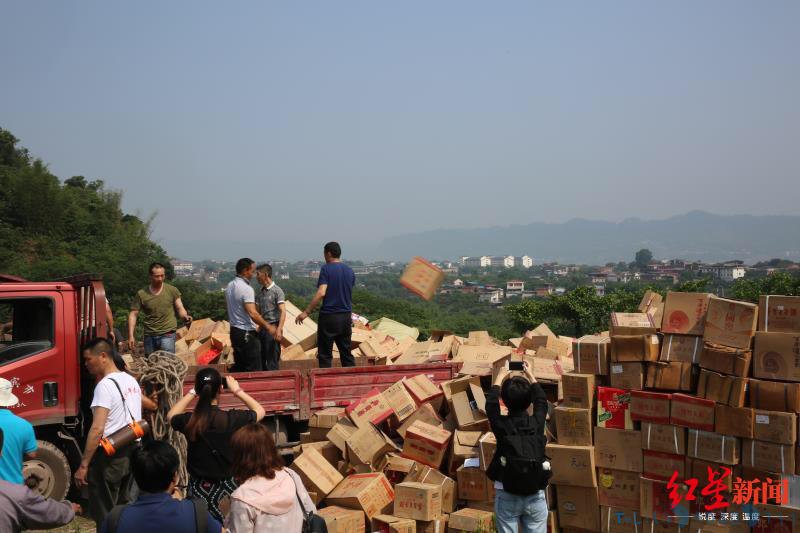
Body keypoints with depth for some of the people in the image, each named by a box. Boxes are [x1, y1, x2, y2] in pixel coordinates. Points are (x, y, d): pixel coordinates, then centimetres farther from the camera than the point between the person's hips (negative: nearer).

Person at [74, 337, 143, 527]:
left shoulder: (105, 385, -17)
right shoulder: (131, 380, 10)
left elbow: (97, 429, -23)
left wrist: (83, 465, -20)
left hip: (110, 455, -9)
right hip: (132, 451, 9)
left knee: (104, 515, 2)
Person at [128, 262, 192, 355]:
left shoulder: (172, 291, 1)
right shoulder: (141, 294, 1)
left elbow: (180, 308, 5)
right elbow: (133, 315, 4)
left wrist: (185, 316, -19)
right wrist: (131, 336, -4)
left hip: (167, 334, -2)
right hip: (149, 336, 2)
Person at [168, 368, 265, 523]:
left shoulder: (189, 421, -13)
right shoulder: (232, 419, -18)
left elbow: (171, 415, 13)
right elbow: (260, 411, 2)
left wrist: (192, 392, 12)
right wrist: (237, 391, 6)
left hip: (199, 487, 2)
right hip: (227, 486, -2)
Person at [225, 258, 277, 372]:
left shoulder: (229, 286, 8)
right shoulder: (246, 289, -20)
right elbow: (252, 313, -26)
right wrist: (268, 327, -16)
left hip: (234, 331, 9)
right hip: (247, 334, -9)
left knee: (238, 366, 17)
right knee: (253, 369, -2)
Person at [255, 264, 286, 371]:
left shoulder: (277, 291, -8)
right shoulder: (260, 293, 13)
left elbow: (283, 312, -15)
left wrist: (279, 330, -25)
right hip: (263, 328, 7)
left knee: (272, 361, -5)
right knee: (261, 359, 10)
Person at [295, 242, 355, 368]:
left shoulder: (326, 269, -9)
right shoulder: (350, 271, 8)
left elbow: (321, 293, -19)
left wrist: (306, 312, -18)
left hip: (329, 316, -5)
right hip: (346, 317, 5)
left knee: (325, 355, 1)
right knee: (346, 353, 12)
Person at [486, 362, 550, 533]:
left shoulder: (501, 425, -11)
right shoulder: (537, 423, -7)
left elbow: (491, 403, 9)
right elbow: (541, 401, 15)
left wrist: (499, 378, 21)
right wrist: (530, 375, 26)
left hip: (507, 496, -1)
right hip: (535, 497, 1)